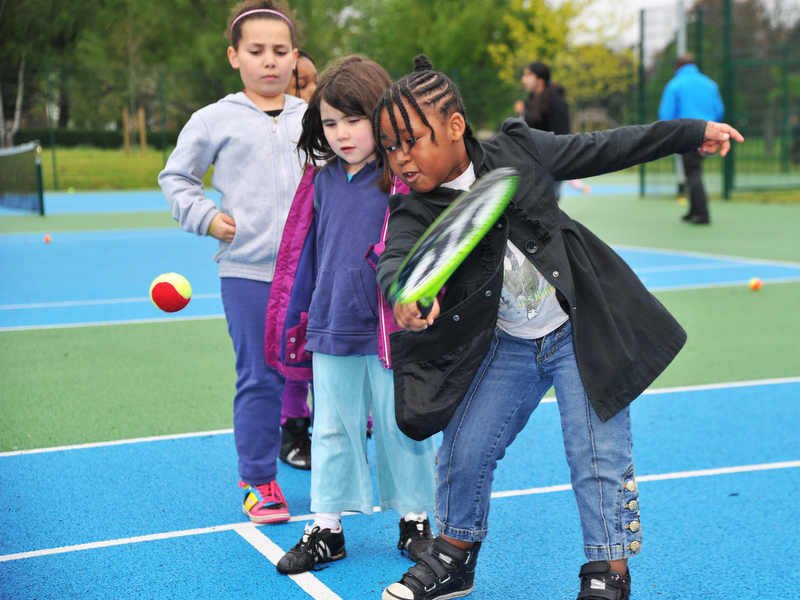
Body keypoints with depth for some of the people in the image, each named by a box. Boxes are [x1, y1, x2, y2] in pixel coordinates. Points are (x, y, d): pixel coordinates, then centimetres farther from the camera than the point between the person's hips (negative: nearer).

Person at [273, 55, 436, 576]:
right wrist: (306, 310, 18)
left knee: (401, 427, 7)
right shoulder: (324, 182, 7)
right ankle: (327, 528, 21)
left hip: (390, 328, -4)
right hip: (332, 328, 5)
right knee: (332, 429, 11)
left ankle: (415, 521, 23)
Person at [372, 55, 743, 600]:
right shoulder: (417, 214, -12)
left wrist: (694, 132, 8)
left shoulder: (519, 151, -10)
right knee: (465, 450, 2)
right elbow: (394, 258, -33)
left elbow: (604, 149, 2)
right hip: (504, 347, 2)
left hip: (585, 332, -1)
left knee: (597, 454, -3)